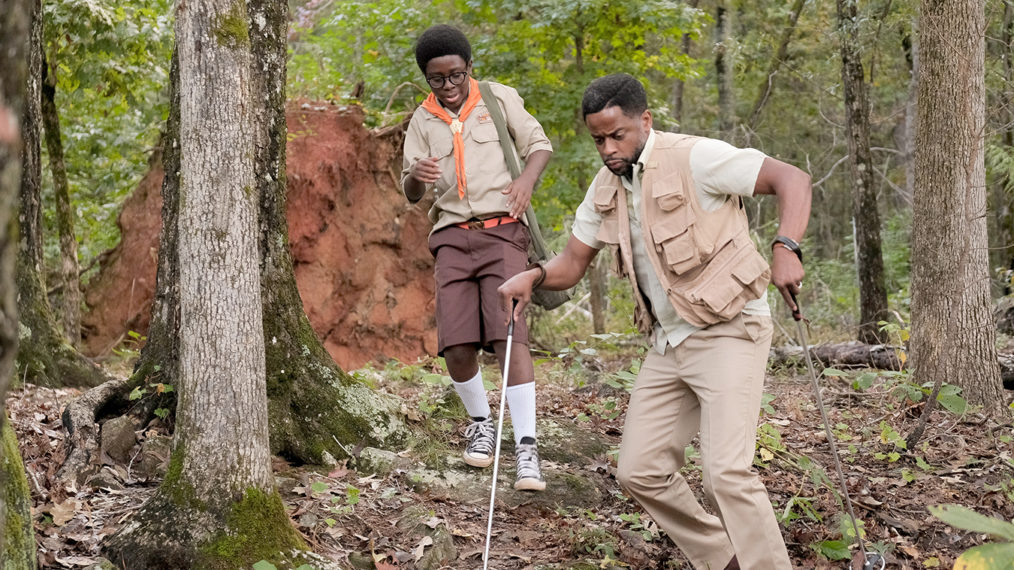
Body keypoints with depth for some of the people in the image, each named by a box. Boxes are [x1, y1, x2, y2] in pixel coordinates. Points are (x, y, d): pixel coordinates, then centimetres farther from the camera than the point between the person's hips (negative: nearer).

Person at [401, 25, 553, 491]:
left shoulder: (500, 99, 5)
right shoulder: (422, 121, 11)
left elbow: (539, 143, 10)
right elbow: (410, 194, 9)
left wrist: (527, 179, -12)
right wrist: (416, 176, -16)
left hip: (502, 229, -2)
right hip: (453, 235, 3)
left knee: (509, 335, -17)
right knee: (456, 344, -10)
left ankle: (527, 447, -18)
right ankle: (481, 423, 18)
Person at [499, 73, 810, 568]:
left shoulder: (694, 158, -15)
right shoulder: (606, 188, 9)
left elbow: (792, 179, -17)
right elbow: (572, 264, 13)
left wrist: (786, 249, -32)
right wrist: (534, 276, -10)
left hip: (728, 332, -8)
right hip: (669, 342, 8)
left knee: (726, 471, -20)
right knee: (639, 470, 6)